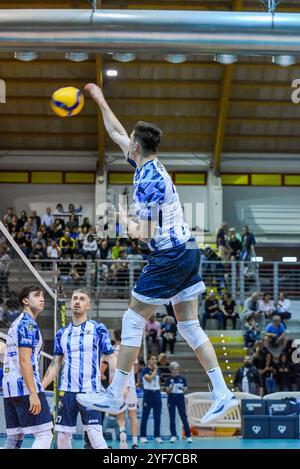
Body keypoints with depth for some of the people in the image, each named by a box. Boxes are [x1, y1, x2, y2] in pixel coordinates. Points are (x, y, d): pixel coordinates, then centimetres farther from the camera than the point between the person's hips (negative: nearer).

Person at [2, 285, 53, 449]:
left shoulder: (15, 324, 22)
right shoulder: (28, 324, -7)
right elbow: (24, 361, -16)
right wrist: (33, 394, -21)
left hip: (9, 387, 10)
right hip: (25, 386, -10)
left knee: (14, 438, 9)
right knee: (44, 435, -11)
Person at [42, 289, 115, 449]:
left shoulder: (98, 329, 1)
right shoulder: (62, 333, 13)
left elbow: (111, 357, -3)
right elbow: (55, 365, 15)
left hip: (90, 391, -4)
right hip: (66, 392, 4)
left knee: (96, 438, -11)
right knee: (62, 438, 5)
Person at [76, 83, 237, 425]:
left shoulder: (149, 182, -18)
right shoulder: (149, 166, 9)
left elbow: (143, 234, -19)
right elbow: (117, 134, 25)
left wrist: (125, 220, 0)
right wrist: (100, 101, 32)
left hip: (168, 256, -9)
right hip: (187, 252, 9)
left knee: (133, 321, -1)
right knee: (189, 326, 9)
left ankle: (114, 397, 5)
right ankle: (222, 393, 5)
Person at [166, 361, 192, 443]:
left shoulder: (182, 378, 2)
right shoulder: (169, 379, 4)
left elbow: (185, 389, 4)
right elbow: (167, 391, 1)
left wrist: (183, 389, -18)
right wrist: (171, 388, -19)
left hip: (180, 398, -1)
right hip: (171, 398, 1)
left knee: (184, 417, -4)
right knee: (172, 418, 1)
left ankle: (188, 436, -2)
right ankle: (173, 436, 8)